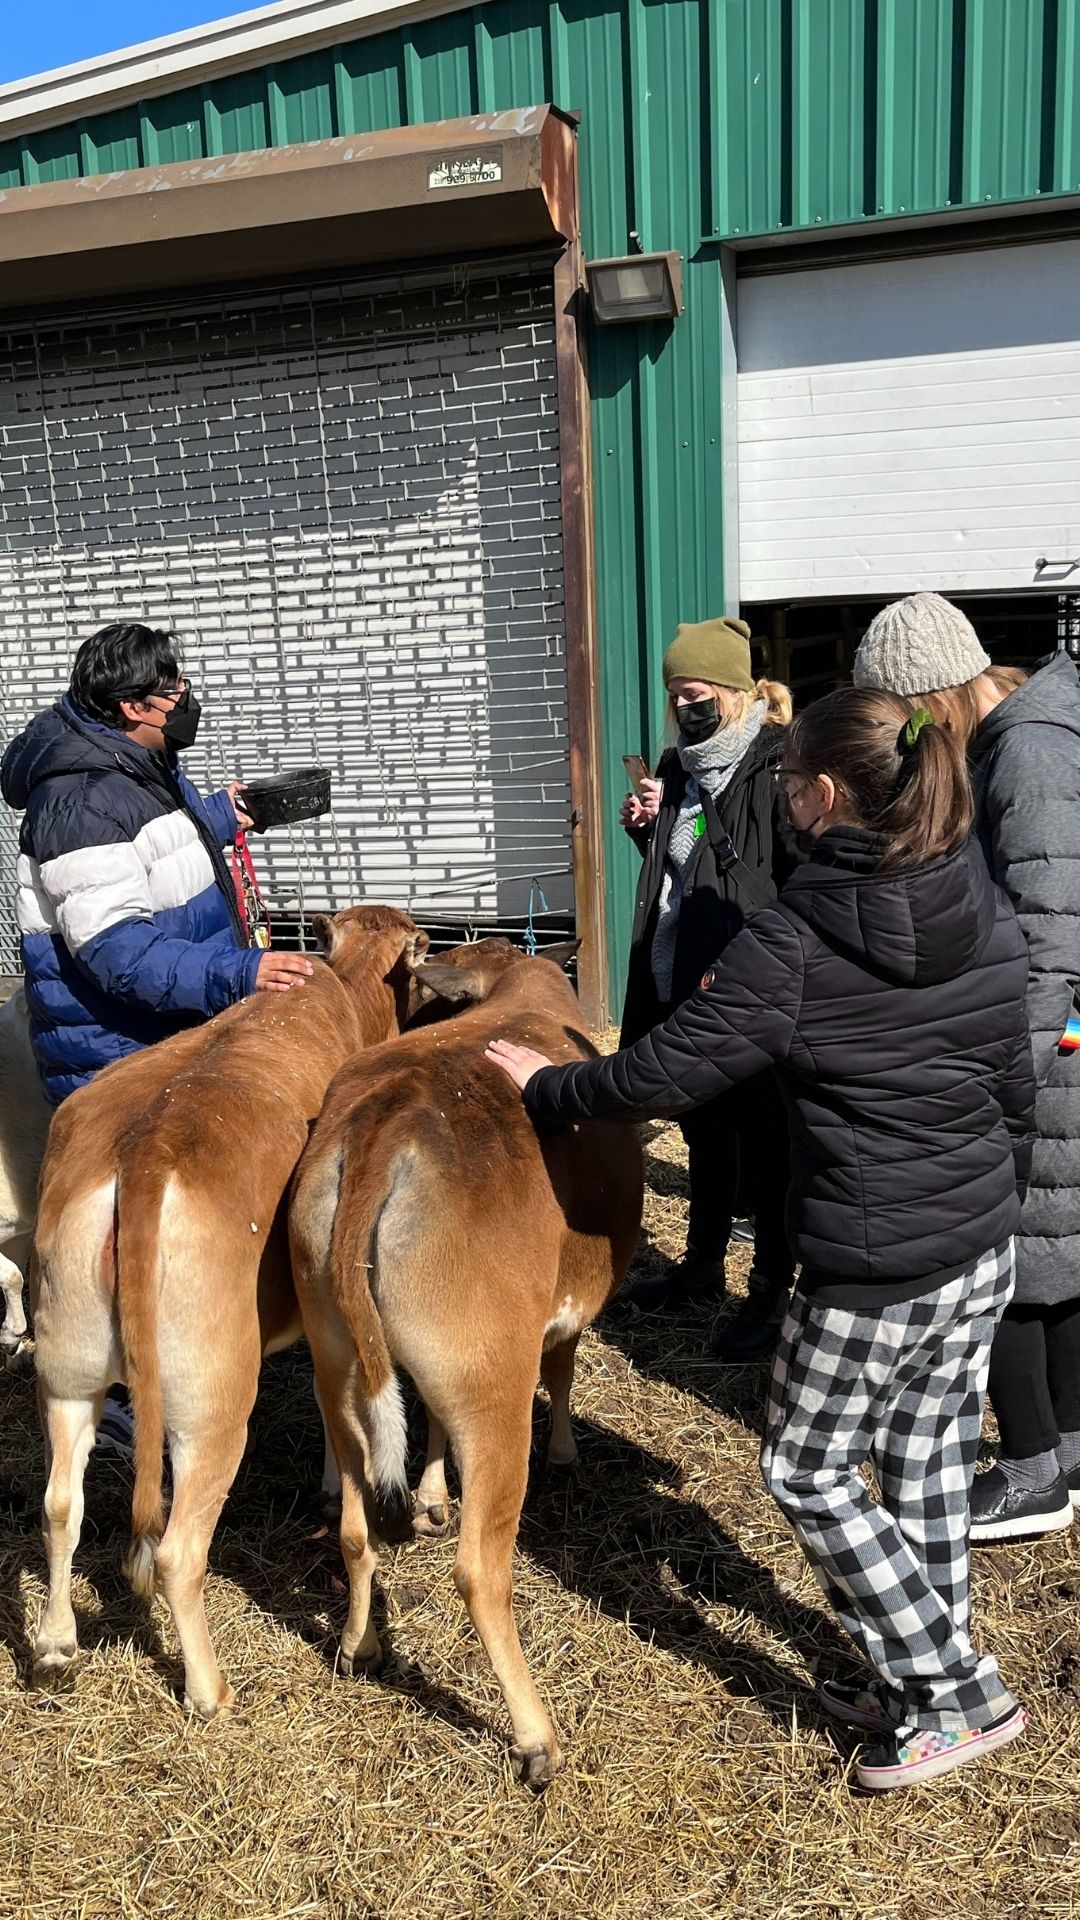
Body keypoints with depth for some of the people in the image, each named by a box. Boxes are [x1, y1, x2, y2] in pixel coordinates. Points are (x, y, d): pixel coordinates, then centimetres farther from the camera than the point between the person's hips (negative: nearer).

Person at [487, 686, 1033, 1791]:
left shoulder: (793, 943, -20)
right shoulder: (989, 916, 1)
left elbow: (658, 1076, -17)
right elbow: (1016, 1092, 10)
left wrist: (545, 1090, 0)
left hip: (871, 1270, -7)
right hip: (982, 1247, 8)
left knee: (808, 1473, 11)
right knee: (929, 1461, 19)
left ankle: (961, 1696, 18)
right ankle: (916, 1684, 34)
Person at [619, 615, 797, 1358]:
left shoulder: (775, 768, -14)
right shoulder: (679, 768, 11)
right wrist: (647, 829, 2)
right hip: (682, 985, 8)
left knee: (763, 1145, 5)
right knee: (705, 1133, 20)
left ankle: (770, 1292, 19)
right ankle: (704, 1264, 36)